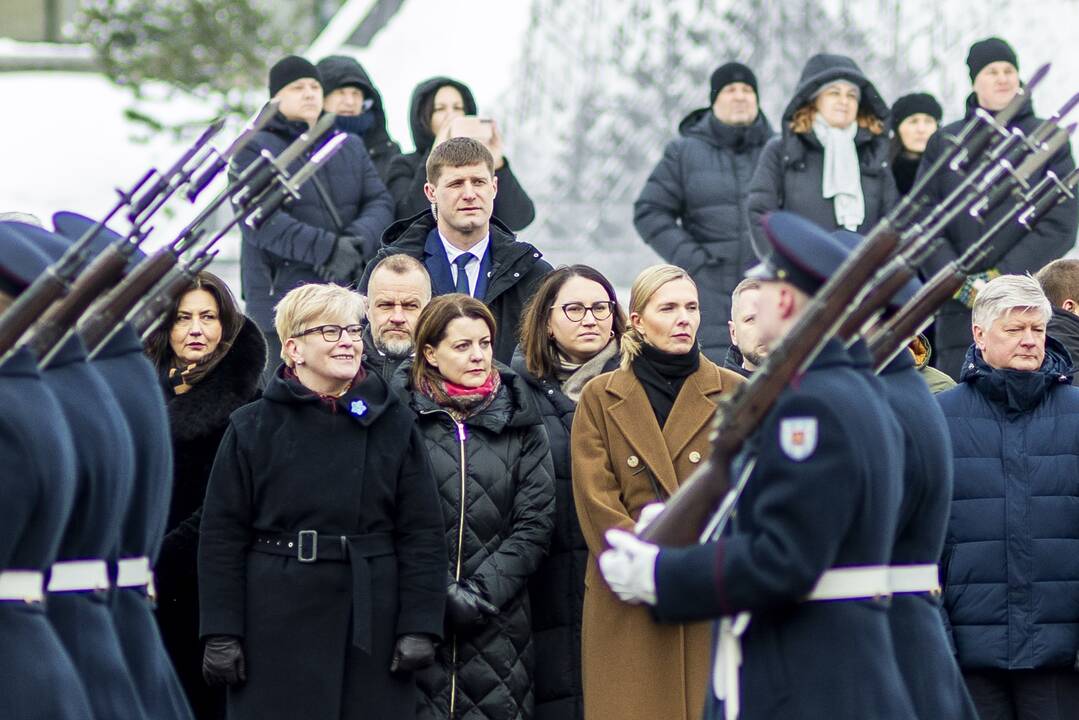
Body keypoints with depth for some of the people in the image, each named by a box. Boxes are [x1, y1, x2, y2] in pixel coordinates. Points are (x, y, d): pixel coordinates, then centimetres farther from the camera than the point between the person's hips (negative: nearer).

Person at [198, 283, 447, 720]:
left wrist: (419, 626, -3)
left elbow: (422, 534, 5)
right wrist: (221, 633, -5)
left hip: (371, 631, 1)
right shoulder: (253, 427, 3)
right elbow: (222, 537, 2)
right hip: (279, 629, -1)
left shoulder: (394, 425, 7)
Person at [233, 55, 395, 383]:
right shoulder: (255, 151, 1)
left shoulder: (350, 148, 19)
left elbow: (380, 203, 7)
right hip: (283, 303, -5)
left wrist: (357, 241, -16)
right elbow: (261, 222, -13)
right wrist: (327, 248, -23)